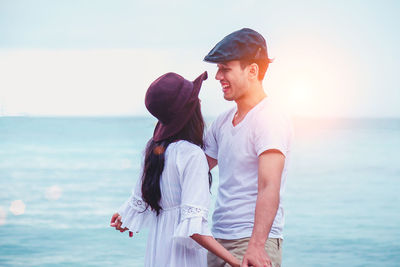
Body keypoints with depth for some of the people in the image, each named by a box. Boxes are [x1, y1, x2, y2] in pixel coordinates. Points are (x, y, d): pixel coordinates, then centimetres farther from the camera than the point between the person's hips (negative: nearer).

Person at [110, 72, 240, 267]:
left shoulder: (154, 148, 5)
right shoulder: (192, 154, -19)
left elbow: (139, 201, 16)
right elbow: (193, 224, -25)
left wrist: (124, 216, 38)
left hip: (156, 247, 8)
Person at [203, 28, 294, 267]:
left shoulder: (271, 120, -11)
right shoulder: (224, 121, 15)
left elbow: (269, 188, -22)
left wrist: (256, 245, -32)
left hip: (255, 245, -8)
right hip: (219, 242, 8)